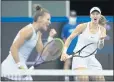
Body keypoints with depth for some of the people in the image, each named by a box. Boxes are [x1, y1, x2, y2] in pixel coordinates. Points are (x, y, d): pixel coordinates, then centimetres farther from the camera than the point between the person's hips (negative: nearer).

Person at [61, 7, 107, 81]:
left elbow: (100, 47, 0)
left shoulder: (102, 29, 4)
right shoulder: (83, 26, -5)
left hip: (91, 58, 5)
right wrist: (64, 52, -9)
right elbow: (70, 38, 1)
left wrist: (101, 40, -22)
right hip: (79, 56, -5)